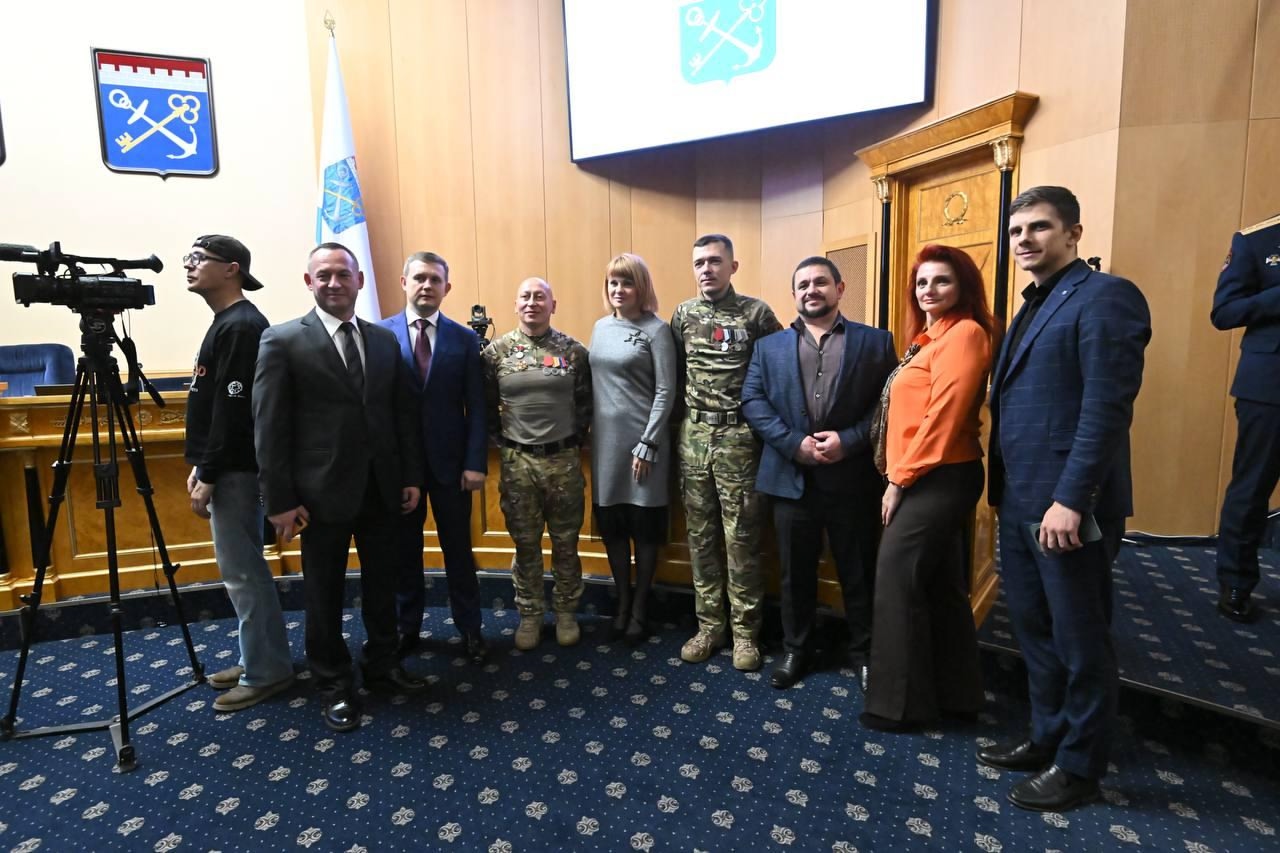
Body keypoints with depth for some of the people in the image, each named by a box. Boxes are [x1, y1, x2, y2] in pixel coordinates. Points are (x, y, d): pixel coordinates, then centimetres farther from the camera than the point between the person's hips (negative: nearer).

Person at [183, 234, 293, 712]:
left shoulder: (241, 326, -15)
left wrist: (208, 477, -18)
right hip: (227, 468, 10)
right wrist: (201, 467, 17)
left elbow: (234, 410, -21)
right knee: (244, 570, 15)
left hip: (235, 471, -10)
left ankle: (266, 672, 10)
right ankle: (260, 660, 27)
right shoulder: (226, 324, 15)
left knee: (241, 573, -2)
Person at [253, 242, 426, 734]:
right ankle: (333, 684, 29)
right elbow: (269, 426, -9)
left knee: (382, 583, 16)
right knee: (324, 593, 11)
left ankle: (382, 665, 36)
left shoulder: (385, 340, 7)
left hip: (382, 488, 4)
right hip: (322, 491, -4)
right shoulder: (282, 341, -6)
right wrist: (279, 500, -11)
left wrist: (412, 477, 5)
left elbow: (403, 413, 8)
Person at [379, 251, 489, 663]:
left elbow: (476, 407, -2)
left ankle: (470, 628, 25)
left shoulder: (465, 339, 0)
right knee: (403, 549, 14)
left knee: (458, 549, 10)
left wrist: (476, 462, -9)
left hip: (450, 460, 0)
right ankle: (407, 626, 31)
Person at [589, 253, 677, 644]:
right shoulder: (600, 327, 10)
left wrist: (648, 444, -14)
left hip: (641, 439, -5)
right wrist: (590, 433, 8)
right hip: (606, 439, 5)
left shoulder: (656, 329, -6)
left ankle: (640, 608, 21)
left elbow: (665, 392, -10)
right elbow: (595, 384, 13)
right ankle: (622, 602, 28)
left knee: (644, 525, 5)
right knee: (611, 523, 11)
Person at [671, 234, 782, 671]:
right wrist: (687, 412, 6)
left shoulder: (756, 313, -2)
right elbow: (674, 373, 13)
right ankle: (709, 626, 23)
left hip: (739, 437, -3)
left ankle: (745, 631, 17)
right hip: (694, 436, 4)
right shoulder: (683, 315, 8)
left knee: (741, 538, 3)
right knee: (701, 535, 10)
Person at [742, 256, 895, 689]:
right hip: (792, 478, 1)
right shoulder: (769, 347, 9)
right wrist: (793, 442, -13)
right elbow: (752, 401, -1)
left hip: (853, 478, -1)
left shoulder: (875, 342, 4)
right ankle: (795, 648, 32)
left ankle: (864, 649, 33)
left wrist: (849, 440, -16)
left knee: (859, 572, 12)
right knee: (796, 572, 13)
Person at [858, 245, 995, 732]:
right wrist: (900, 477, 8)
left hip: (939, 478, -10)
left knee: (898, 580, -4)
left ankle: (900, 702, 9)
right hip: (932, 478, 10)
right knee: (940, 584, 15)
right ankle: (955, 693, 29)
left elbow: (944, 416, -20)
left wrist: (900, 478, -15)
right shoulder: (931, 337, 18)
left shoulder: (964, 333, -12)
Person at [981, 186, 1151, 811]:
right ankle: (1047, 737, 35)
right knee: (1034, 630, 18)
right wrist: (1004, 490, 14)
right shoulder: (1034, 308, 17)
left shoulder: (1104, 296, -10)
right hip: (1019, 501, 9)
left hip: (1066, 506, -8)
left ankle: (1079, 766, 24)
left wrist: (1070, 499, -24)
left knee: (1079, 641, 7)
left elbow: (1107, 408, -19)